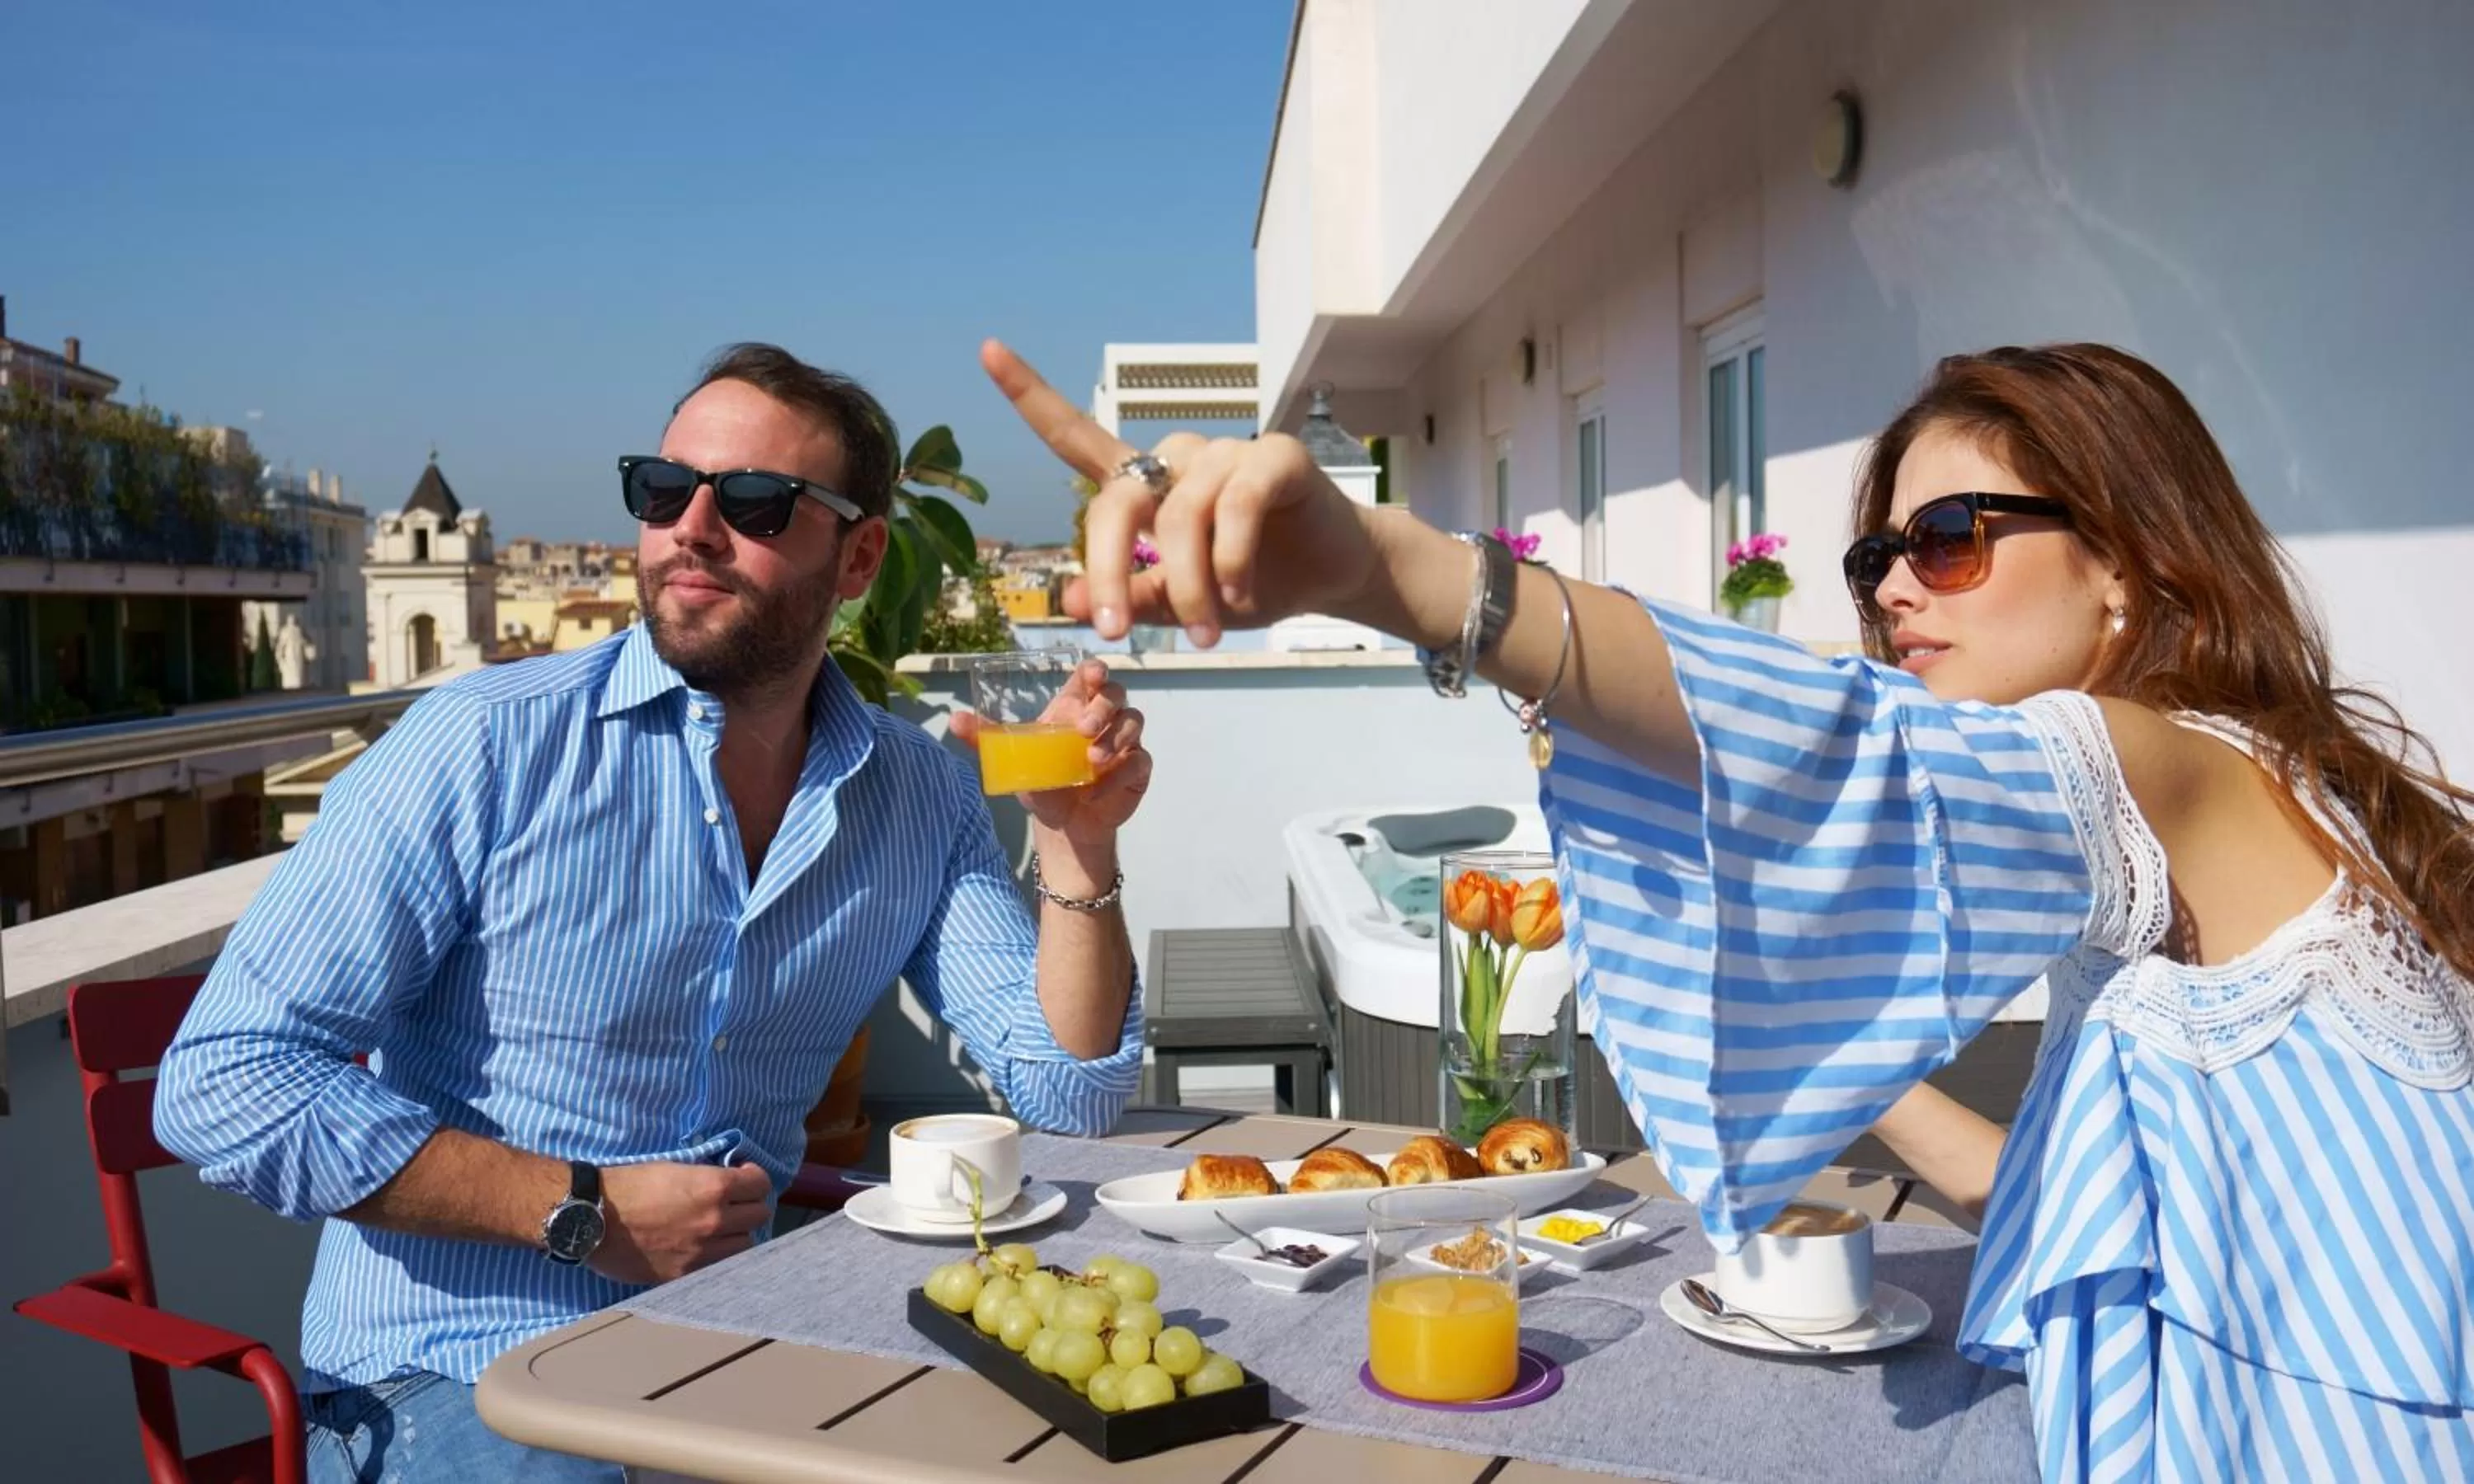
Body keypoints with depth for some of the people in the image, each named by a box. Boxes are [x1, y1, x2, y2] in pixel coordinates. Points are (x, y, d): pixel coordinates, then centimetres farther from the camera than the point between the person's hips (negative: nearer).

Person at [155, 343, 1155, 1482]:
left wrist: (1079, 850, -14)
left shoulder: (920, 799, 2)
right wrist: (587, 1210, -16)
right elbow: (219, 1085, -15)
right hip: (453, 1376, -4)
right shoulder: (489, 745, -13)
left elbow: (1065, 1091, 1)